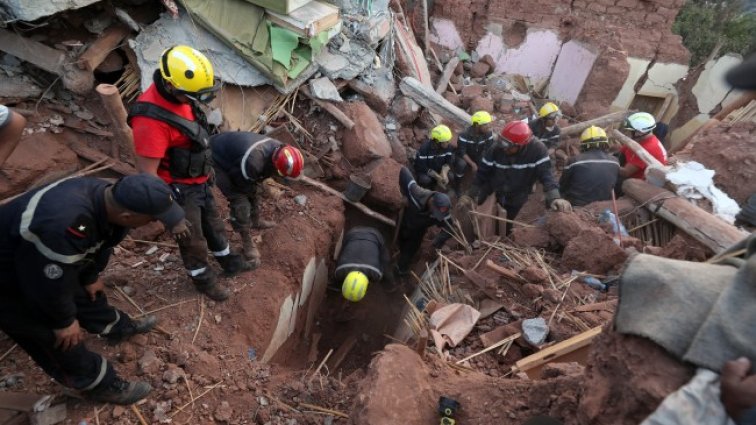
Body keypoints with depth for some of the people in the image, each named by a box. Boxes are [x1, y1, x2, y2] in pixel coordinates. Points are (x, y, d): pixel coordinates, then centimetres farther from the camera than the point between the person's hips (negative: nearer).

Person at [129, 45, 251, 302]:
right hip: (178, 188, -8)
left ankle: (228, 261, 48)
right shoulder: (152, 119, -35)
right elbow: (147, 171, -28)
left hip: (198, 180, 8)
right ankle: (202, 279, 37)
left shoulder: (178, 95, -7)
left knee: (213, 223, 26)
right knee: (192, 239, 13)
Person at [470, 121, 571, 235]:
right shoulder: (495, 148, -21)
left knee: (508, 229, 18)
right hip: (493, 196, 1)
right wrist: (473, 195, -5)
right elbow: (482, 173, -11)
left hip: (517, 203, 0)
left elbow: (546, 174, -31)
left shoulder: (537, 150, -26)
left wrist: (555, 197, -48)